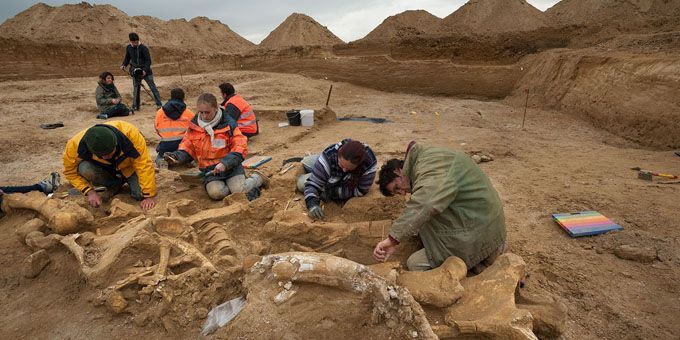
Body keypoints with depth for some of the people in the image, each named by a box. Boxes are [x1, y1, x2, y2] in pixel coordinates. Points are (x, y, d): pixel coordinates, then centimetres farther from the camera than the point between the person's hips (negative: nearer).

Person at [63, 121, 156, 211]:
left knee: (140, 193, -24)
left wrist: (148, 196, -30)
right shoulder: (76, 144, -30)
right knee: (85, 169, -30)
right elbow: (70, 171, -10)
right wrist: (89, 191, -22)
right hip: (105, 169, 2)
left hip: (129, 167, -2)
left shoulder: (129, 133, -38)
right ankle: (115, 185, 0)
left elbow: (144, 165, -32)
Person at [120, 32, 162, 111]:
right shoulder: (128, 48, 5)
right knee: (135, 89, 8)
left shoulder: (143, 48, -10)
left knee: (153, 87, -6)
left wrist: (145, 70, -23)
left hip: (145, 71, -4)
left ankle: (159, 104, -4)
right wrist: (124, 65, 1)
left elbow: (148, 60, -12)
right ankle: (135, 106, 15)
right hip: (135, 72, 5)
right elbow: (127, 58, 18)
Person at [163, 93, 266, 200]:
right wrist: (177, 156, -10)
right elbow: (187, 147, 11)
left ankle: (257, 178, 9)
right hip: (209, 170, 3)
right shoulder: (194, 125, 3)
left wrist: (225, 163, -25)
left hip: (230, 166, -2)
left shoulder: (228, 124, -7)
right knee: (216, 193, -26)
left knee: (238, 190, -23)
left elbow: (240, 148, -11)